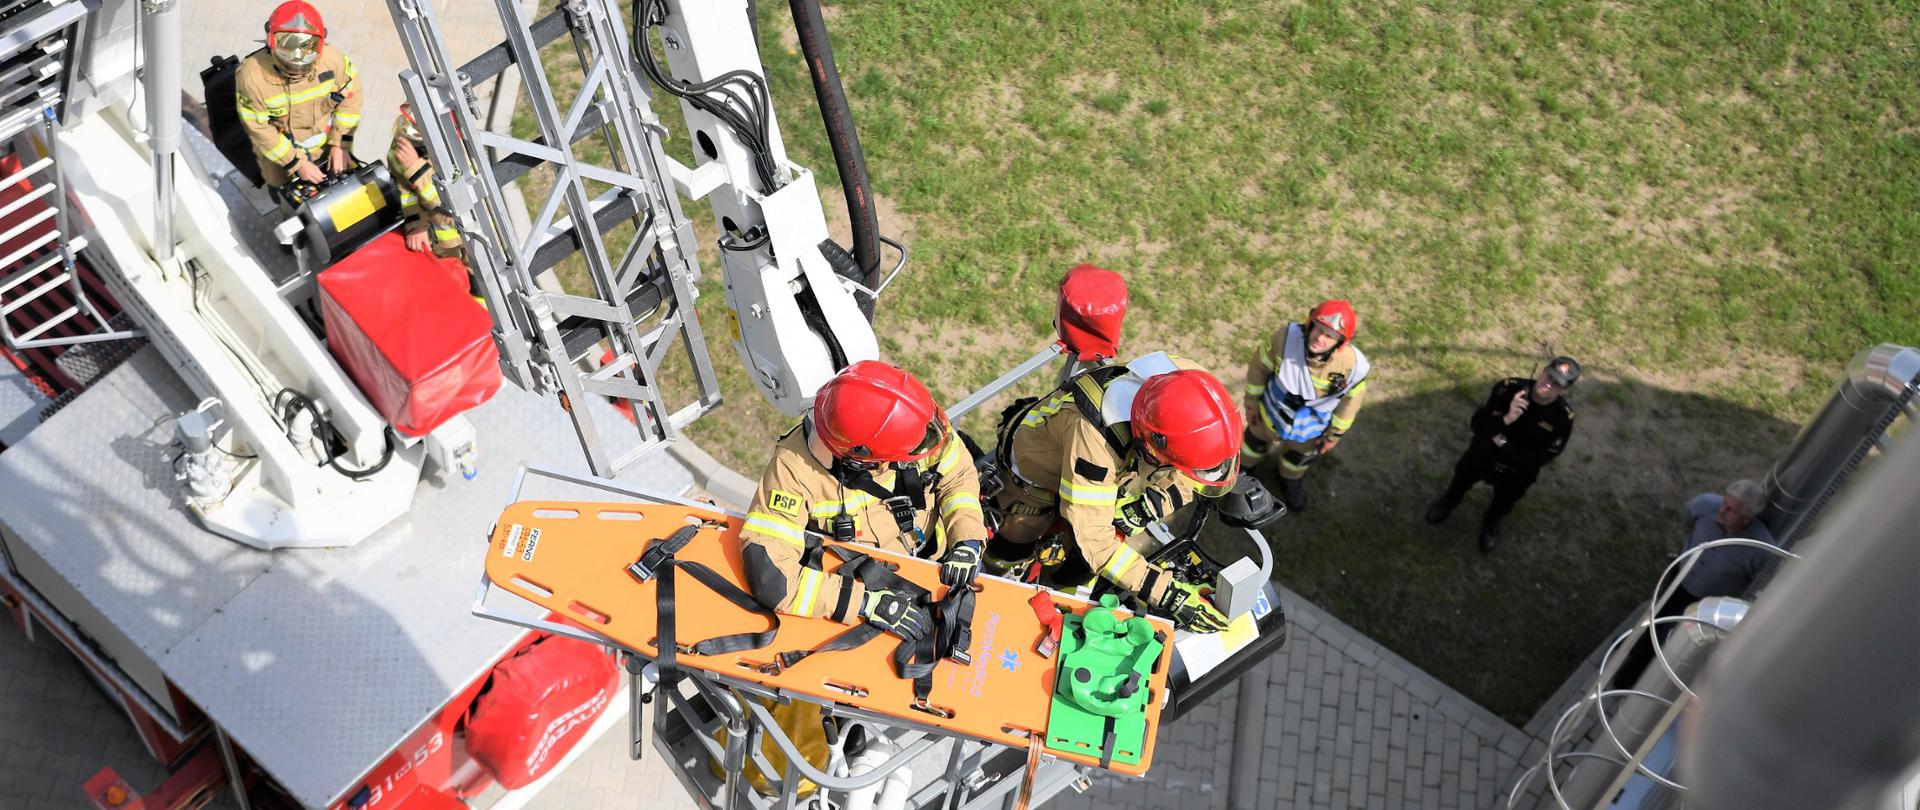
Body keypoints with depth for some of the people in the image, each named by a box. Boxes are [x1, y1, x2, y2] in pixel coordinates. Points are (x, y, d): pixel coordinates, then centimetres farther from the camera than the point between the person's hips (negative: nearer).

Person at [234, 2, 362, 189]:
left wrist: (340, 144, -9)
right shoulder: (252, 75, -29)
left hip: (326, 144, 3)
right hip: (281, 151, -2)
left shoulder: (331, 58, -24)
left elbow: (350, 96, -7)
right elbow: (259, 130, -20)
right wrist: (297, 164, -20)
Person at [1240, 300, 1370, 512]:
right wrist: (1252, 401, -4)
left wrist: (1335, 434, -1)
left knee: (1297, 462, 33)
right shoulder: (1286, 336, -37)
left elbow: (1352, 397, -13)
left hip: (1311, 431, 1)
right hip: (1272, 415, 0)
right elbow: (1260, 365, -17)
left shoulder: (1352, 364, -35)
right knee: (1253, 447, 30)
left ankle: (1291, 481, 68)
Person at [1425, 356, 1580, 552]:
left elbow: (1537, 460, -26)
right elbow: (1476, 423, -28)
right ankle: (1449, 501, 63)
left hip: (1517, 471, 0)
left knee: (1502, 504, 27)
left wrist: (1502, 442, -29)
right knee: (1461, 480, 29)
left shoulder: (1563, 418, -30)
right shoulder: (1510, 388, -30)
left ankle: (1490, 523, 62)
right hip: (1483, 452, 0)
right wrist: (1505, 420, -47)